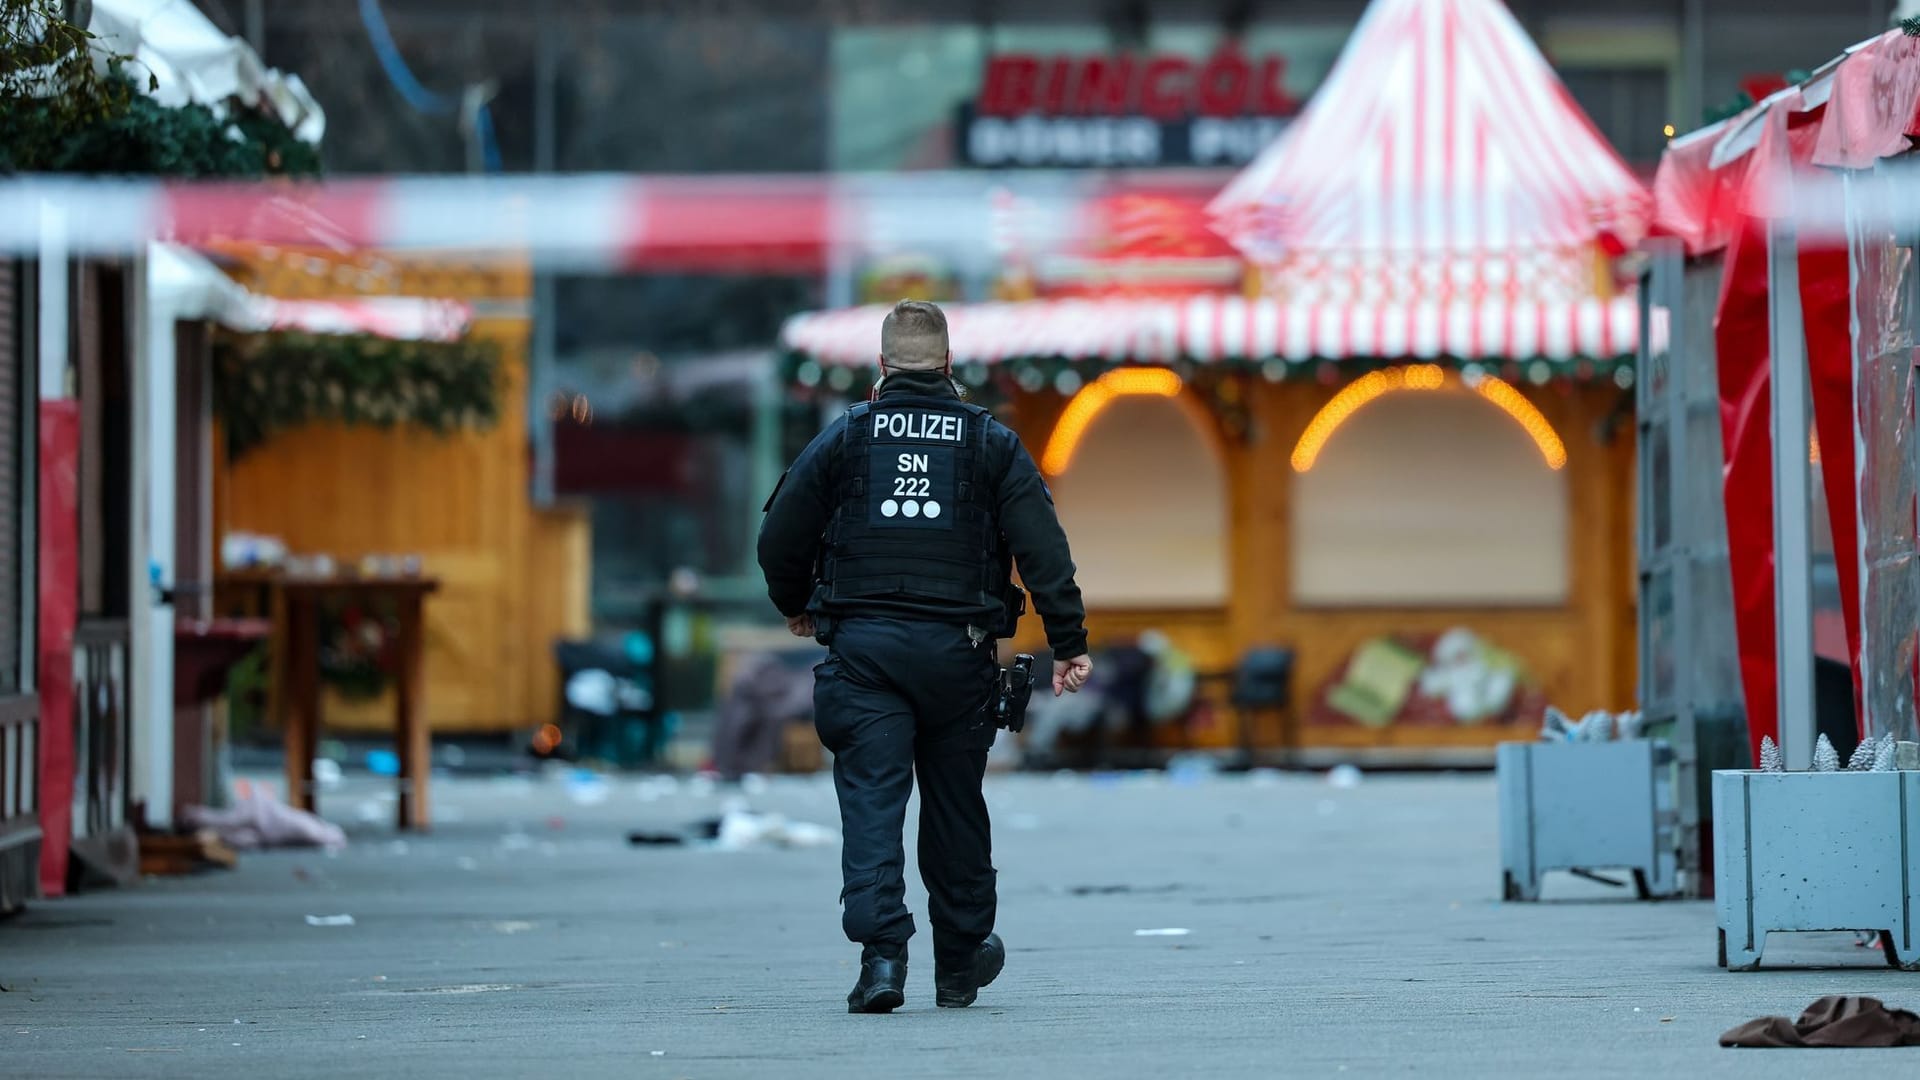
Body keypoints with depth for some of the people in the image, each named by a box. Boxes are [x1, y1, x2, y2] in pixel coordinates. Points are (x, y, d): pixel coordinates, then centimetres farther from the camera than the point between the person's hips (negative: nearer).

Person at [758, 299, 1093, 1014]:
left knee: (871, 800, -4)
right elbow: (1043, 548, -2)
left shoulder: (845, 437, 5)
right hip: (958, 649, 1)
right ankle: (961, 963, 23)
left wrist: (795, 606, 26)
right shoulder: (992, 444, 6)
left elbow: (781, 535, 6)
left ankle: (881, 953, -19)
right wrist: (1069, 643, -2)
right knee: (956, 804, 12)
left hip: (862, 644, -1)